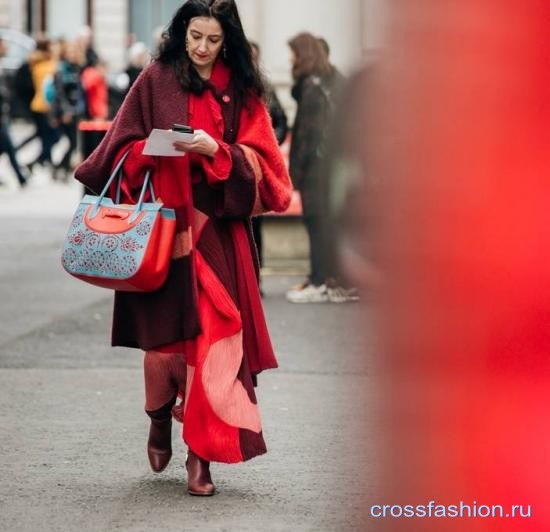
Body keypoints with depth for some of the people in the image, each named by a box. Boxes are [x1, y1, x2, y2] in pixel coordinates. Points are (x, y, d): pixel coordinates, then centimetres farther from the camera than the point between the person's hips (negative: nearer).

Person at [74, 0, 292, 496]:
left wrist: (214, 150, -16)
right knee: (167, 327, 1)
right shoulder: (156, 80, 4)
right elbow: (124, 146, 4)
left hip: (217, 227, 1)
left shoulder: (241, 91, 8)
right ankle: (161, 419, 30)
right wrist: (152, 152, -17)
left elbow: (259, 161, 2)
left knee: (213, 330, -8)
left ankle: (201, 452, -4)